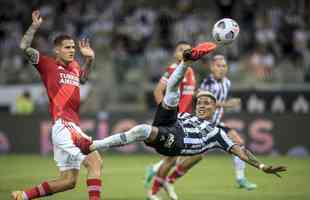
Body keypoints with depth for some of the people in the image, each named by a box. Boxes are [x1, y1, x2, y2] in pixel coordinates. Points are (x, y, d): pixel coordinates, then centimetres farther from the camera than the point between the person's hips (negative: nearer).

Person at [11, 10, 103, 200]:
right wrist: (35, 25, -10)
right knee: (95, 161, -22)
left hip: (73, 126, 8)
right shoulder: (48, 64, 1)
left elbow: (83, 78, 42)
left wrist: (89, 59, 28)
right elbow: (25, 47, -10)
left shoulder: (74, 66, 19)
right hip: (63, 126, -8)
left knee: (68, 181, 9)